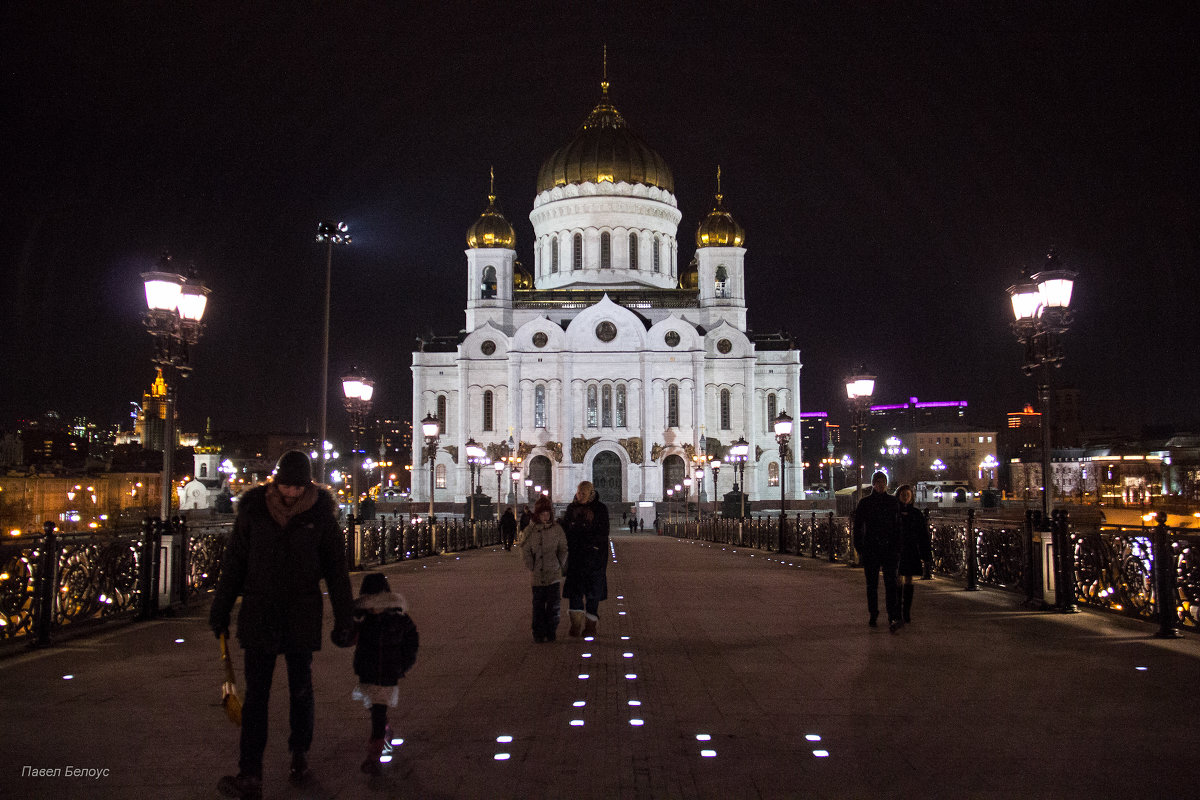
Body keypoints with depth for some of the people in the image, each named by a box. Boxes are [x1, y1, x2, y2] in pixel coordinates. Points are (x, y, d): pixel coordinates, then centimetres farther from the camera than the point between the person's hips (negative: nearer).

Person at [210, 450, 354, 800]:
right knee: (255, 693, -1)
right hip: (258, 615, 1)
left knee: (301, 688, 13)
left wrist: (343, 620, 0)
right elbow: (234, 562, 5)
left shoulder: (321, 514, -7)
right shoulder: (254, 509, -4)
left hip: (301, 616, 0)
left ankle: (300, 755, 32)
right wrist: (220, 610, 7)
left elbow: (336, 570, -1)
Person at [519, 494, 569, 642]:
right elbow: (525, 551, 3)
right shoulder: (530, 530, 1)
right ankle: (539, 633, 14)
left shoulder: (557, 529, 1)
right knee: (538, 603, 6)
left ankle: (551, 632, 14)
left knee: (553, 602, 0)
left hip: (554, 573, 0)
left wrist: (560, 566, 1)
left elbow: (563, 549, 7)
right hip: (537, 575, 0)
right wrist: (532, 567, -4)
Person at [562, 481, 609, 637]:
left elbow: (603, 533, -8)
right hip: (575, 555, 3)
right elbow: (564, 527, 8)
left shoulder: (600, 509, -3)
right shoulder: (572, 508, 8)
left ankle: (590, 625, 10)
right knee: (574, 589, -2)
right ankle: (576, 624, 2)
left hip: (594, 555, -3)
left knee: (593, 591, 2)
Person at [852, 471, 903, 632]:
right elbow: (857, 527, 4)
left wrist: (897, 548, 3)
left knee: (891, 583, -11)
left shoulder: (893, 502, 7)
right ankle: (873, 616, 20)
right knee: (872, 584, 7)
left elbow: (898, 526, 9)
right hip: (870, 549, 0)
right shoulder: (864, 503, 4)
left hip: (889, 548, 0)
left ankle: (893, 619, -18)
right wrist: (859, 548, -2)